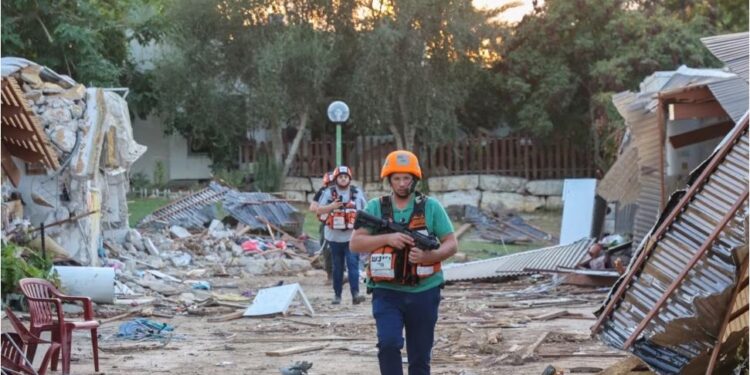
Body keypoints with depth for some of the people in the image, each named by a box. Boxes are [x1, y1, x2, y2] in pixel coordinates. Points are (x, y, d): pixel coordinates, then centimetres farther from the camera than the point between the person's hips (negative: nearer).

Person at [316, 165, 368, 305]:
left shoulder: (357, 192, 6)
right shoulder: (329, 192, 3)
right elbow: (319, 211, 0)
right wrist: (332, 206, -17)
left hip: (352, 237, -1)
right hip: (335, 237, 1)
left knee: (353, 263, -11)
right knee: (337, 267, 9)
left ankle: (355, 294, -17)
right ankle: (337, 294, 16)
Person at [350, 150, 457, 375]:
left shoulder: (431, 207, 2)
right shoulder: (375, 208, 3)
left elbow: (451, 244, 1)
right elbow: (355, 243, -3)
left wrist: (429, 256, -19)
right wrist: (388, 238, -18)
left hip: (423, 292, 1)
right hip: (387, 292, -1)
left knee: (420, 357, 8)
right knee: (389, 344, -21)